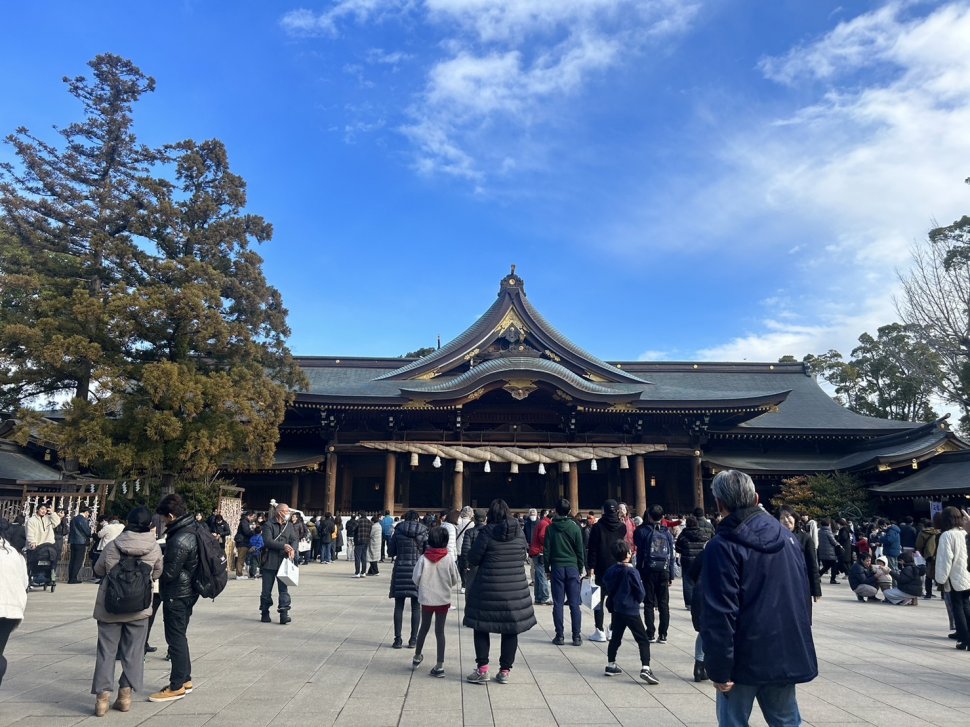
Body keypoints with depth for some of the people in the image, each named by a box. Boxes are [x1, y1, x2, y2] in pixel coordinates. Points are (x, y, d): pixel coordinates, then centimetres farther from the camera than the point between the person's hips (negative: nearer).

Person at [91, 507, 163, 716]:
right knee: (133, 652, 11)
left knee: (106, 651, 10)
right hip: (139, 608, 0)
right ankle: (125, 694, 12)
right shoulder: (155, 548, -11)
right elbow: (157, 574, 4)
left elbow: (98, 570, 4)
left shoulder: (112, 546, -11)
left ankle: (102, 696, 7)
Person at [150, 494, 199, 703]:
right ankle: (185, 680, 30)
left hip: (176, 595, -10)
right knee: (180, 637, 20)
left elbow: (169, 572, -21)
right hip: (188, 591, 10)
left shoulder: (180, 540, -26)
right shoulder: (195, 528, 3)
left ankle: (177, 687, 10)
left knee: (176, 639, 1)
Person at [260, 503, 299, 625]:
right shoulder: (269, 525, -4)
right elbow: (267, 541, -16)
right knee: (266, 590, 8)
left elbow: (295, 539, 5)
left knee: (284, 589, -2)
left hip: (284, 562, 3)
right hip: (269, 562, -3)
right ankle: (265, 613, 22)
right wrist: (283, 546, -23)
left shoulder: (289, 525, 13)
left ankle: (284, 614, -4)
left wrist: (293, 549, -16)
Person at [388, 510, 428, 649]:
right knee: (416, 607, 7)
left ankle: (398, 639, 8)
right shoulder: (423, 532, -1)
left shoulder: (398, 531, 0)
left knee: (399, 606, 7)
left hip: (400, 570, 0)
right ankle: (413, 640, 8)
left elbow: (390, 552, 4)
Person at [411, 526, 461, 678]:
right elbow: (455, 580, -5)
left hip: (426, 598, 1)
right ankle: (440, 665, 5)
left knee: (424, 627, 20)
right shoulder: (449, 559, -13)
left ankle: (417, 656, 35)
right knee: (440, 631, 6)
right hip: (443, 599, -1)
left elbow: (416, 579, -8)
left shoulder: (423, 559, -12)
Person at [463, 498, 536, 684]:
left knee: (481, 627, 10)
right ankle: (505, 670, 18)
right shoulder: (519, 532, 0)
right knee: (510, 630, 12)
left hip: (488, 588, -3)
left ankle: (482, 669, 8)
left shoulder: (487, 532, -12)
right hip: (516, 588, 3)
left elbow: (473, 559, -10)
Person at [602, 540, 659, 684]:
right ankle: (645, 668, -11)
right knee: (643, 640, -1)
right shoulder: (632, 572, -18)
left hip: (617, 610, 6)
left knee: (615, 638, 18)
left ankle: (611, 665, 24)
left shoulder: (610, 570, 0)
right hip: (631, 611, -6)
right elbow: (641, 592, -11)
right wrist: (638, 600, 10)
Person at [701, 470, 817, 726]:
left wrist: (719, 669, -14)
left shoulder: (722, 547, -16)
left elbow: (719, 613, -20)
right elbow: (803, 595, 12)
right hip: (786, 654, 6)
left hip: (745, 658, -6)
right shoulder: (786, 537, 5)